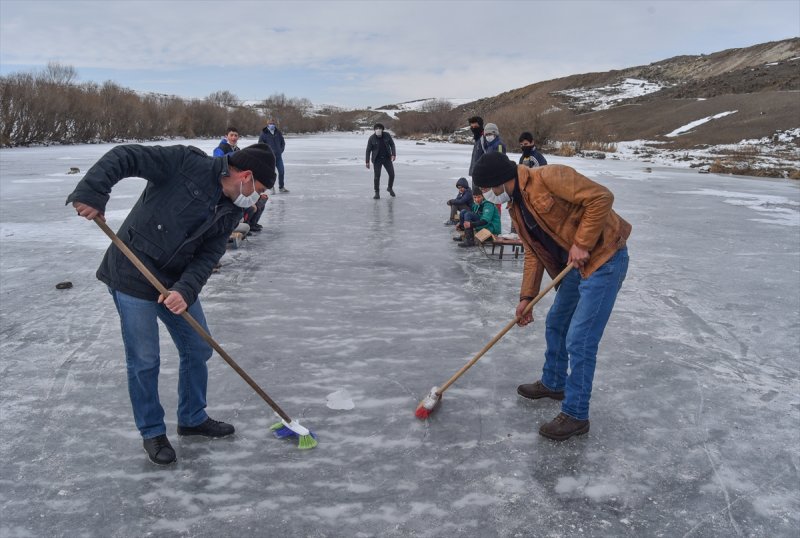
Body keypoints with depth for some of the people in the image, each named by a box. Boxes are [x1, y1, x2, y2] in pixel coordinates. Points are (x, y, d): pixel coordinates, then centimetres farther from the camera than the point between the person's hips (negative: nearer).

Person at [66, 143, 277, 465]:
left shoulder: (231, 212, 2)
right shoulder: (188, 163, -17)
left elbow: (208, 257, -6)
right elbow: (126, 157, -21)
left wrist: (185, 290, -22)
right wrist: (91, 193, -33)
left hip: (177, 283, 7)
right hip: (133, 278, -7)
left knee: (198, 349, 13)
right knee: (144, 361, 0)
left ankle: (193, 419, 34)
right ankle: (152, 432, 22)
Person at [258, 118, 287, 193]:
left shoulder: (278, 132, 8)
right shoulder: (264, 133, -3)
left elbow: (283, 142, 19)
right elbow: (260, 144, 0)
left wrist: (281, 150, 7)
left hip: (278, 156, 4)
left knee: (281, 171, 3)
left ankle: (281, 187, 17)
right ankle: (272, 188, 11)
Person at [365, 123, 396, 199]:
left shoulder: (387, 135, -8)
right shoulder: (372, 138, -12)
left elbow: (392, 144, 2)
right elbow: (368, 150, -6)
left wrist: (393, 154, -11)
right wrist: (367, 162, -8)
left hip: (387, 158, 2)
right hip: (377, 159, -2)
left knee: (392, 174, 2)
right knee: (377, 176, -5)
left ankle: (390, 188, 28)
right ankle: (377, 193, 8)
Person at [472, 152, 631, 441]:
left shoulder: (548, 177, -19)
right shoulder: (516, 207, 9)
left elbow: (601, 197, -24)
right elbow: (533, 252, 12)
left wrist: (582, 243, -22)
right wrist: (526, 297, 6)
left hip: (604, 257, -10)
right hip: (575, 265, 10)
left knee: (579, 340, -7)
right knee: (555, 325, 22)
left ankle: (575, 415, 6)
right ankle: (553, 383, 44)